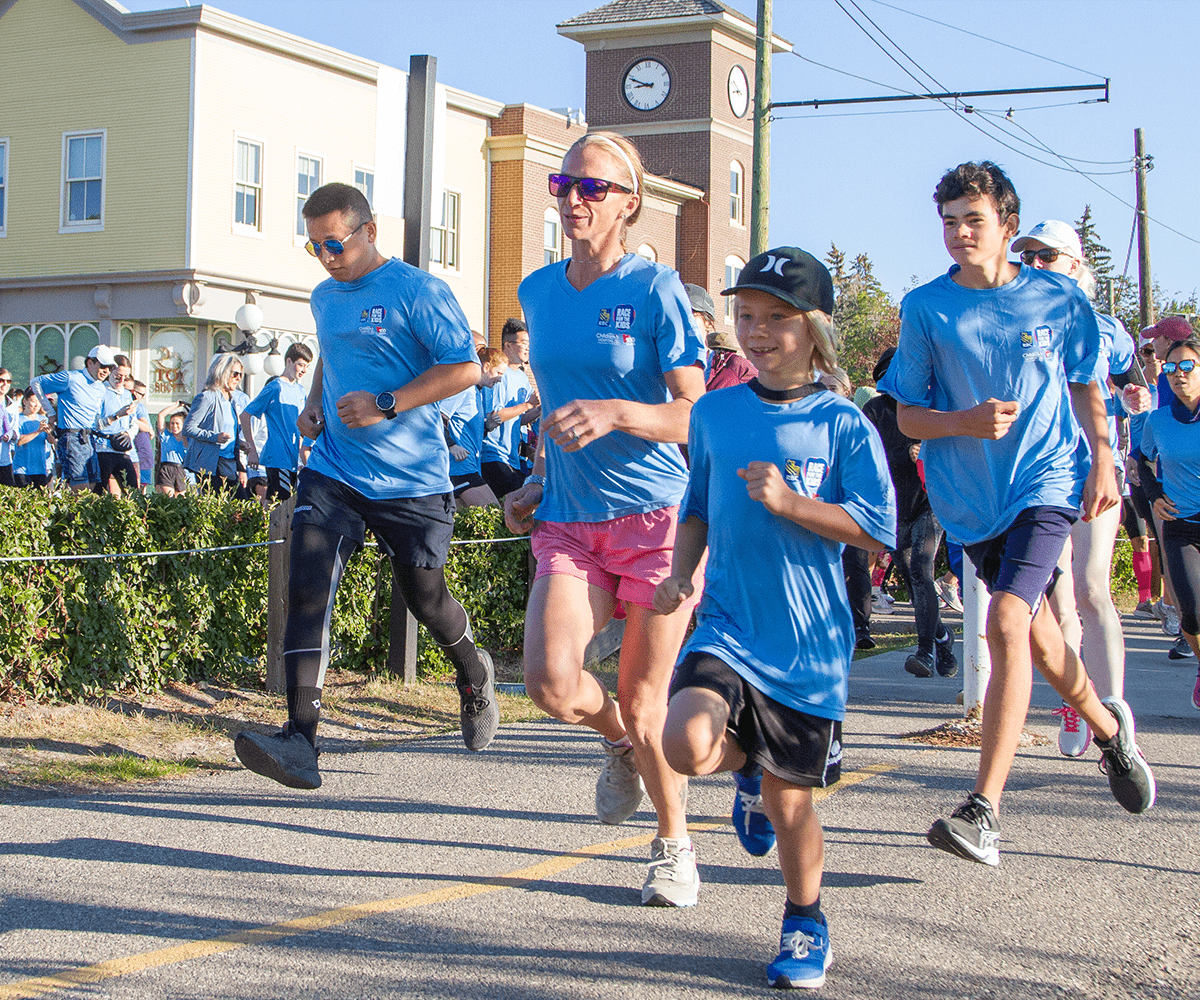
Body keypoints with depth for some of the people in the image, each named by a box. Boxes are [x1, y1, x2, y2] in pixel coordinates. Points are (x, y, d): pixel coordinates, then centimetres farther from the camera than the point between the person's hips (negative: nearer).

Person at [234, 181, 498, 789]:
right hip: (333, 472, 5)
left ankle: (474, 676, 45)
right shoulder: (324, 298, 13)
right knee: (307, 589, -15)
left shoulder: (417, 291, -9)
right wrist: (313, 404, 11)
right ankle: (300, 741, -22)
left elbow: (465, 368, -15)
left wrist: (385, 406, -22)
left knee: (426, 600, 9)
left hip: (411, 480, -5)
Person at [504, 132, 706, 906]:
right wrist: (538, 480, 14)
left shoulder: (655, 290, -7)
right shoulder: (538, 292, 10)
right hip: (568, 523, 4)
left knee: (644, 702, 1)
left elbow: (695, 417, -12)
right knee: (552, 684, -16)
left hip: (655, 514, -4)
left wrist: (614, 413, -28)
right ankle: (619, 741, 21)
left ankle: (675, 843, 27)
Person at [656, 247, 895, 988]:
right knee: (686, 743, -23)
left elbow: (877, 530, -9)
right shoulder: (714, 414, 6)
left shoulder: (842, 425, -5)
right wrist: (680, 574, 2)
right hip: (727, 628, 2)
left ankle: (806, 925, 32)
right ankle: (747, 760, 15)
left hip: (810, 643, -2)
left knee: (790, 797, 6)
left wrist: (789, 502, -19)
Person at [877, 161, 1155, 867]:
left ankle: (985, 811, -22)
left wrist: (1103, 460, 1)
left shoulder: (1059, 299, -2)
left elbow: (1085, 386, 12)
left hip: (1046, 483, -3)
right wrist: (964, 423, -18)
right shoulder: (926, 308, -2)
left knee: (1008, 622, -21)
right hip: (969, 497, 3)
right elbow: (907, 416, 1)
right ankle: (1107, 725, 48)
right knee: (1034, 628, 17)